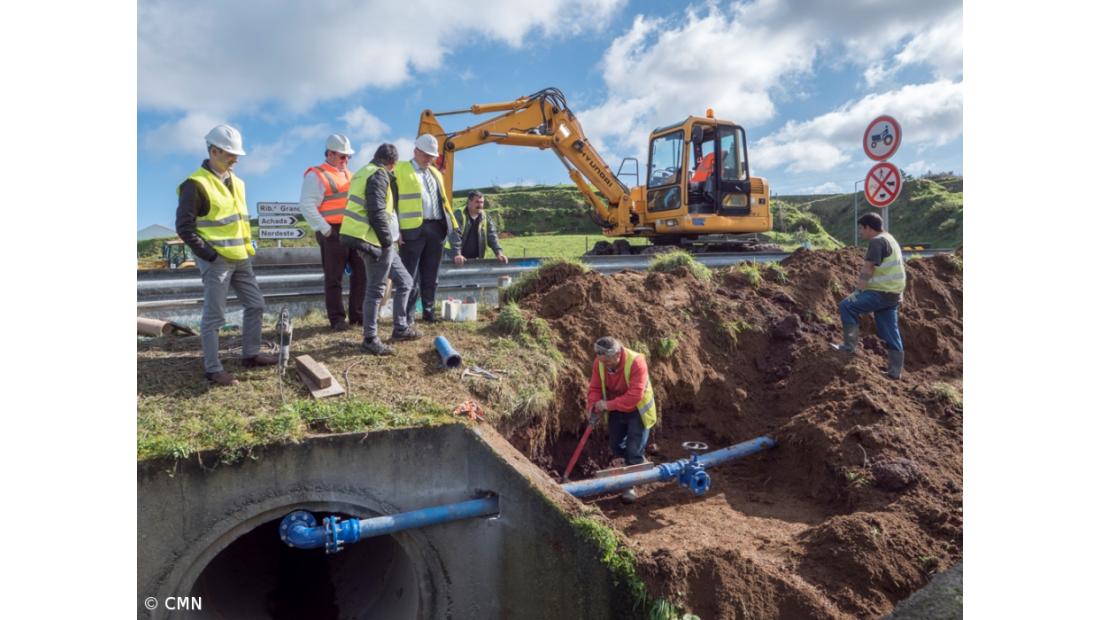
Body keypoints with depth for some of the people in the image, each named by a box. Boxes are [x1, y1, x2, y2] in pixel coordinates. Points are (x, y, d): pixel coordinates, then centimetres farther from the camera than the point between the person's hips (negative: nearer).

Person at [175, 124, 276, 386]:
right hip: (216, 261, -8)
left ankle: (250, 354, 28)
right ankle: (213, 369, 9)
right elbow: (184, 227, -14)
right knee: (214, 316, -1)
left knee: (255, 305, 13)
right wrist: (209, 255, -16)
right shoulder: (196, 184, -13)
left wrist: (247, 247, 14)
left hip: (240, 258, 8)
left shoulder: (235, 182, 12)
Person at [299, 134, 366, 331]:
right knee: (334, 278, 0)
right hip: (333, 233, -7)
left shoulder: (348, 174, 19)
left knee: (362, 272, 8)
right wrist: (324, 229, -17)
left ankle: (357, 314, 19)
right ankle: (337, 319, 8)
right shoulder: (317, 176, -6)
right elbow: (307, 205, -15)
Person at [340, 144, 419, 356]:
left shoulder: (362, 173, 21)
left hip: (366, 240, 10)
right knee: (376, 290, -3)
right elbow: (377, 212, -20)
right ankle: (370, 340, 5)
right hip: (375, 241, -10)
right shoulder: (379, 175, -10)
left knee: (404, 281, 15)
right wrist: (387, 240, -14)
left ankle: (400, 328, 21)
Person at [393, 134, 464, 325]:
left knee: (431, 275, 10)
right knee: (410, 275, -3)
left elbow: (443, 202, 24)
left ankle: (429, 311, 19)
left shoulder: (435, 173, 22)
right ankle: (407, 315, 3)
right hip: (413, 230, -5)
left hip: (436, 228, 5)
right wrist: (395, 229, -12)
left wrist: (453, 227, 16)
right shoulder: (400, 170, 4)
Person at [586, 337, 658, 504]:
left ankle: (630, 486, 11)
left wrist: (608, 405, -36)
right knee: (616, 447, 15)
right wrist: (594, 406, -28)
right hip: (615, 411, 6)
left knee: (634, 450, -5)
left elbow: (634, 396, -35)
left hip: (637, 410, -5)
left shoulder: (636, 362, -34)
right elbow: (594, 388, -9)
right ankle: (640, 465, 42)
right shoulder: (599, 363, -17)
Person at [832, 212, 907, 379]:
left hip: (882, 293, -10)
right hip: (893, 293, 10)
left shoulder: (876, 241, -13)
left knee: (847, 305, -9)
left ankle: (850, 345, -7)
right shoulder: (890, 239, 19)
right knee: (890, 332, 12)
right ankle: (895, 371, 16)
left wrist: (858, 292, -14)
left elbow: (867, 270, -18)